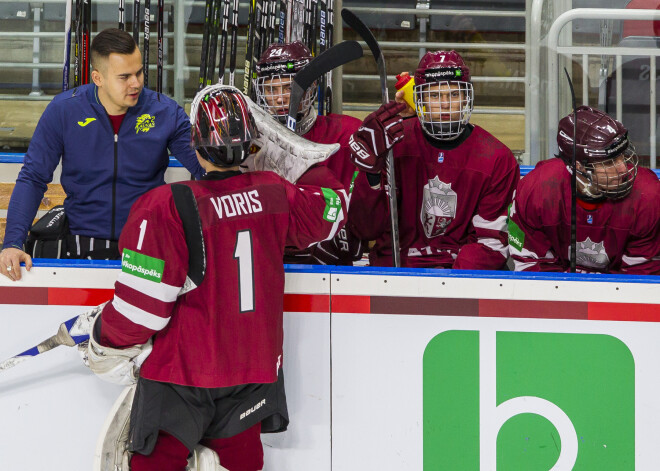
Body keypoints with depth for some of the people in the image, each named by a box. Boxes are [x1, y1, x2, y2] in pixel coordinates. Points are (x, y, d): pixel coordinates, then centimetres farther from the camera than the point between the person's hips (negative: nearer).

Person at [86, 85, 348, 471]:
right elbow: (331, 208, 19)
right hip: (255, 366, 5)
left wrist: (103, 344, 1)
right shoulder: (276, 195, -2)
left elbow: (142, 304, -16)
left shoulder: (166, 207, -17)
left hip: (183, 371, -5)